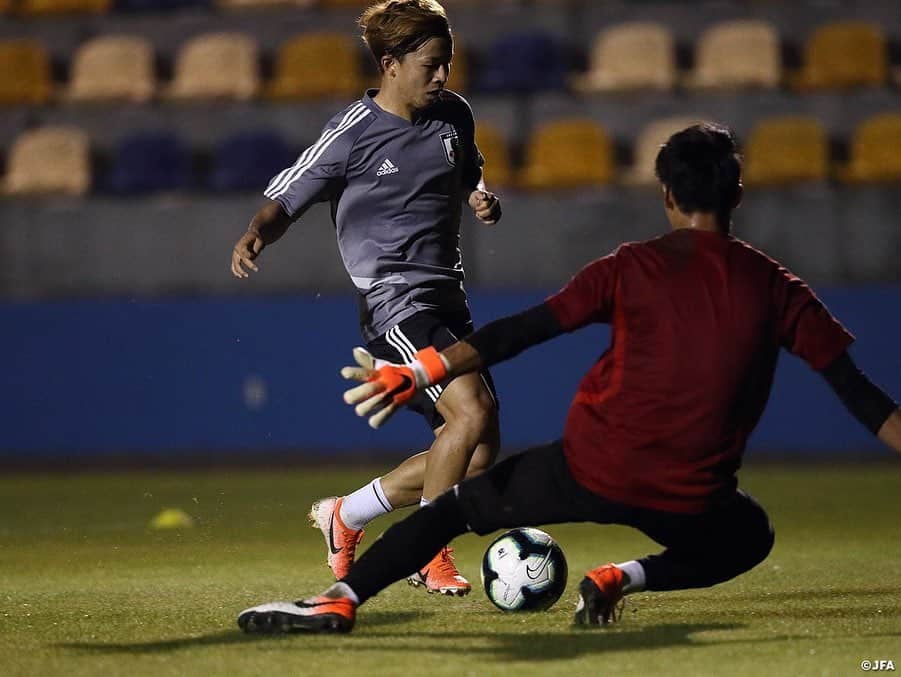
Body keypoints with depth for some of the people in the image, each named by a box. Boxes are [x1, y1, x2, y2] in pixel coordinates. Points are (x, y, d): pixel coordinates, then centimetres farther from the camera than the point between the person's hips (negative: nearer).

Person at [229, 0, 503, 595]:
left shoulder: (454, 115, 8)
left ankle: (344, 517, 20)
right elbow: (285, 201, -5)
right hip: (395, 303, -8)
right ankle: (429, 553, -10)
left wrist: (482, 197, 5)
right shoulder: (353, 134, -10)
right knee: (472, 412, -26)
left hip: (448, 301, 8)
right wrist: (255, 236, -27)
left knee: (479, 453, 5)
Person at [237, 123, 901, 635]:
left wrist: (419, 373, -1)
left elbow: (522, 331, -4)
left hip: (593, 468, -1)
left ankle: (339, 601, 1)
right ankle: (626, 579, 9)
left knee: (458, 507, 18)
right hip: (691, 501, 1)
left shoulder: (633, 267, 1)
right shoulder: (775, 289, 4)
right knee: (751, 537, 34)